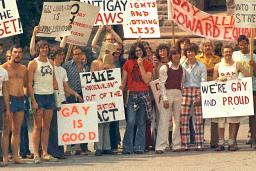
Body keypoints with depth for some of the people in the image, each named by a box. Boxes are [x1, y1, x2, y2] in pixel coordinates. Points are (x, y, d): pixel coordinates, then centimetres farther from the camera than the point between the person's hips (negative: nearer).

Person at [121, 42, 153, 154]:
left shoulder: (148, 64, 6)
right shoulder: (128, 63, 6)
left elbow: (147, 80, -5)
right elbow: (123, 81, 10)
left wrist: (141, 66, -8)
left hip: (144, 95, 1)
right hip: (132, 95, -1)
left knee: (141, 123, 3)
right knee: (130, 122, -11)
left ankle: (139, 147, 8)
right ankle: (127, 148, -8)